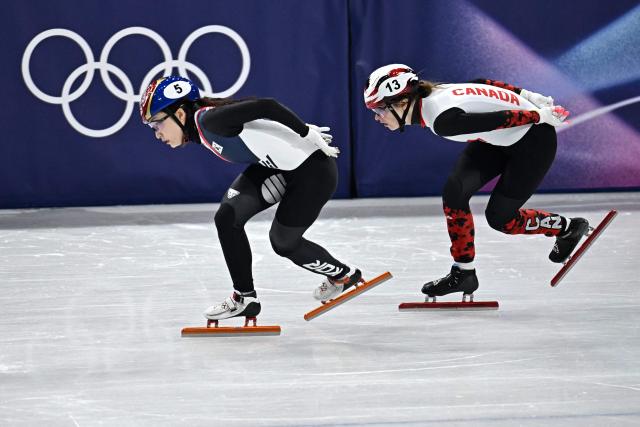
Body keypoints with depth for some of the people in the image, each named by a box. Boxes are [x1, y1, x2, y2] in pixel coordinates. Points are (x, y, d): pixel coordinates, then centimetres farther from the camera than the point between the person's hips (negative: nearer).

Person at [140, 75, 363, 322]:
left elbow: (265, 106, -30)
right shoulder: (199, 131, 3)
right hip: (278, 167, 9)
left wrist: (308, 134, -25)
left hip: (313, 167, -9)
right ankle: (244, 297, 3)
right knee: (227, 217, -6)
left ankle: (345, 275, 28)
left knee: (283, 241, 4)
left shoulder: (209, 119, -26)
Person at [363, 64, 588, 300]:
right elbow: (483, 84, 3)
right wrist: (527, 96, 9)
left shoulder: (443, 120, -34)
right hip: (500, 140, 8)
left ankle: (570, 228, 22)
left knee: (499, 216, -1)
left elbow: (502, 118, -30)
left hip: (534, 140, -8)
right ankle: (464, 272, 4)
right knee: (454, 192, -6)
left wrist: (542, 116, -17)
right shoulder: (429, 94, -8)